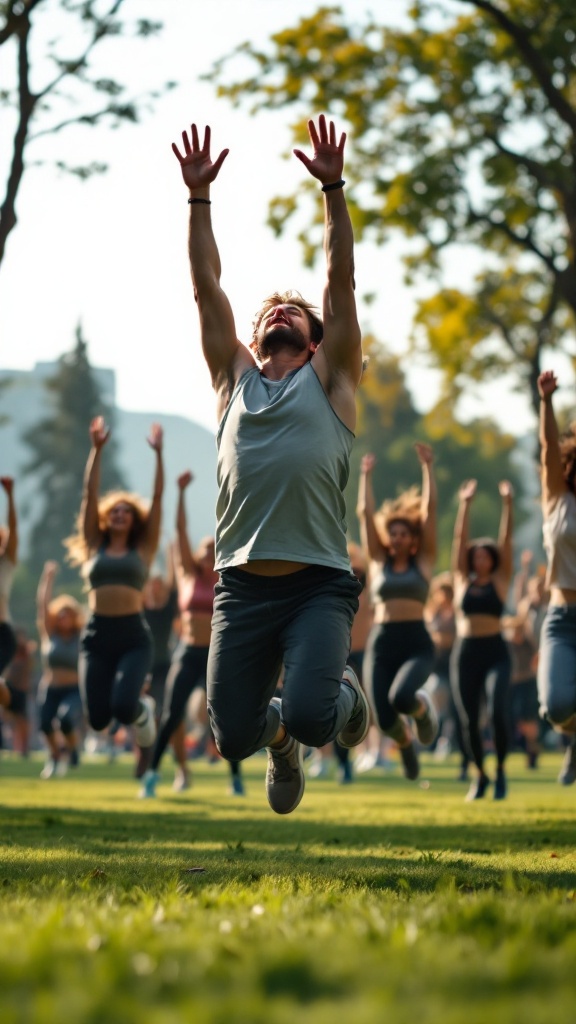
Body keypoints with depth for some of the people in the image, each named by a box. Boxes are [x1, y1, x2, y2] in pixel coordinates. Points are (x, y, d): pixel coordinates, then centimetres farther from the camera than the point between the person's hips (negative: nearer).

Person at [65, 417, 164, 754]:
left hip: (134, 636, -2)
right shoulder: (95, 547, 12)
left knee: (123, 708, -22)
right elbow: (90, 493, 6)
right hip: (97, 635, 2)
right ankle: (136, 706, 31)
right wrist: (97, 449, 0)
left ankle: (143, 711, 16)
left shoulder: (143, 549, 9)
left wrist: (159, 453, 0)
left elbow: (158, 497, 5)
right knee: (98, 720, -5)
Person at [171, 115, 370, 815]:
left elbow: (341, 280, 4)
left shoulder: (328, 380, 11)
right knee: (233, 738, -3)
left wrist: (332, 189, -1)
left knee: (309, 717, -21)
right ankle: (280, 737, 35)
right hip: (242, 586, 3)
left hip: (319, 585, -3)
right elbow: (206, 287, 13)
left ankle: (344, 696, 17)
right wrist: (199, 197, 9)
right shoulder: (234, 379, 17)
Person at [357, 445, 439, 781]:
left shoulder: (423, 562, 7)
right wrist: (366, 475, 10)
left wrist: (428, 467, 3)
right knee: (385, 720, -9)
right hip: (381, 643, 2)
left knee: (400, 698, -30)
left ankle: (424, 708, 9)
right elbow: (365, 513, 9)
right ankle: (406, 742, 30)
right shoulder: (379, 562, 12)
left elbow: (429, 509, 3)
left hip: (416, 642, -2)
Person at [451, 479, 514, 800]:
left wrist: (508, 503, -8)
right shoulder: (463, 579, 11)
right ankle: (480, 776, 25)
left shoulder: (501, 580, 7)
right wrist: (465, 505, -5)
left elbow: (507, 540, 0)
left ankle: (501, 771, -1)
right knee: (469, 721, 3)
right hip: (465, 653, 2)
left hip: (495, 653, -2)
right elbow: (459, 540, 4)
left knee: (499, 712, -21)